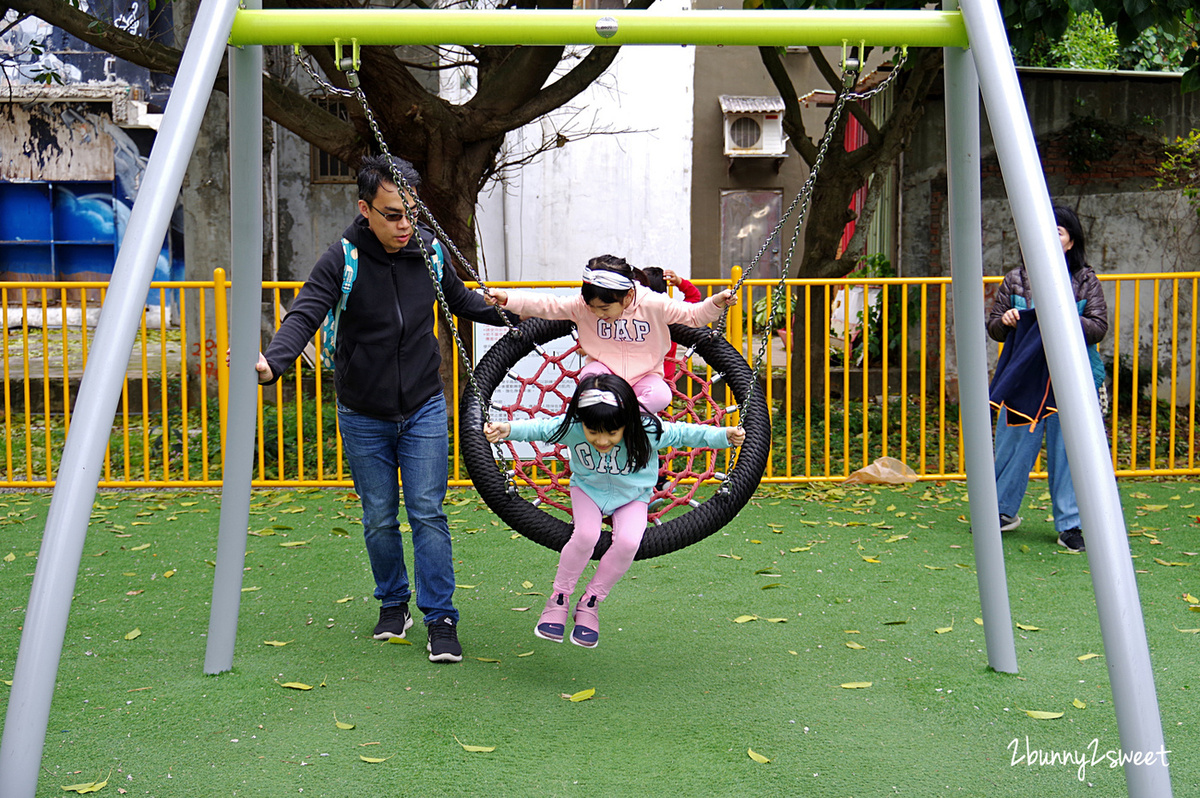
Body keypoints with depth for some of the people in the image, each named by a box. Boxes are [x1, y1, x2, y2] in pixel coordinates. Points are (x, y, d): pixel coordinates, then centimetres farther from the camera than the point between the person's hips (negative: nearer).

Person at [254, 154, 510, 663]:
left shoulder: (429, 250, -4)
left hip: (424, 409, 1)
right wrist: (272, 363, -45)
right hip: (364, 416, -1)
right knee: (379, 519, 8)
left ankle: (441, 617, 4)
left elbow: (460, 300, 15)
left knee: (427, 512, -4)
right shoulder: (342, 261, -14)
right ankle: (393, 603, 29)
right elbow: (305, 315, -26)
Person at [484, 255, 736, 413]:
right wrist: (506, 298, -22)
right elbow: (547, 305, -13)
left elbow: (693, 315, -10)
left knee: (660, 396, -34)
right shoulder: (582, 305, -11)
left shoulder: (654, 305, -16)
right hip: (604, 369, 1)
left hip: (644, 375, -1)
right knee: (590, 375, -35)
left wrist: (716, 303, -27)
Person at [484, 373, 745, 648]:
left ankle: (590, 603, -5)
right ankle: (559, 599, -6)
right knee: (586, 534, -30)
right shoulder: (571, 427, -27)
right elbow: (538, 428, -13)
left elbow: (685, 433, -18)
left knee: (628, 541, -28)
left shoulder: (648, 431, -29)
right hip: (587, 490, 0)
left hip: (632, 496, 0)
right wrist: (507, 429, -28)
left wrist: (725, 435, -26)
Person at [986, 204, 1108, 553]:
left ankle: (1070, 524, 9)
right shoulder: (1015, 279, 9)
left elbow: (1098, 327, -2)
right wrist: (1006, 321, -10)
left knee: (1069, 449, -1)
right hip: (1023, 375, 1)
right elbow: (994, 326, 12)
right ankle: (1003, 511, 23)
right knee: (1013, 443, 4)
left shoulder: (1086, 282, 5)